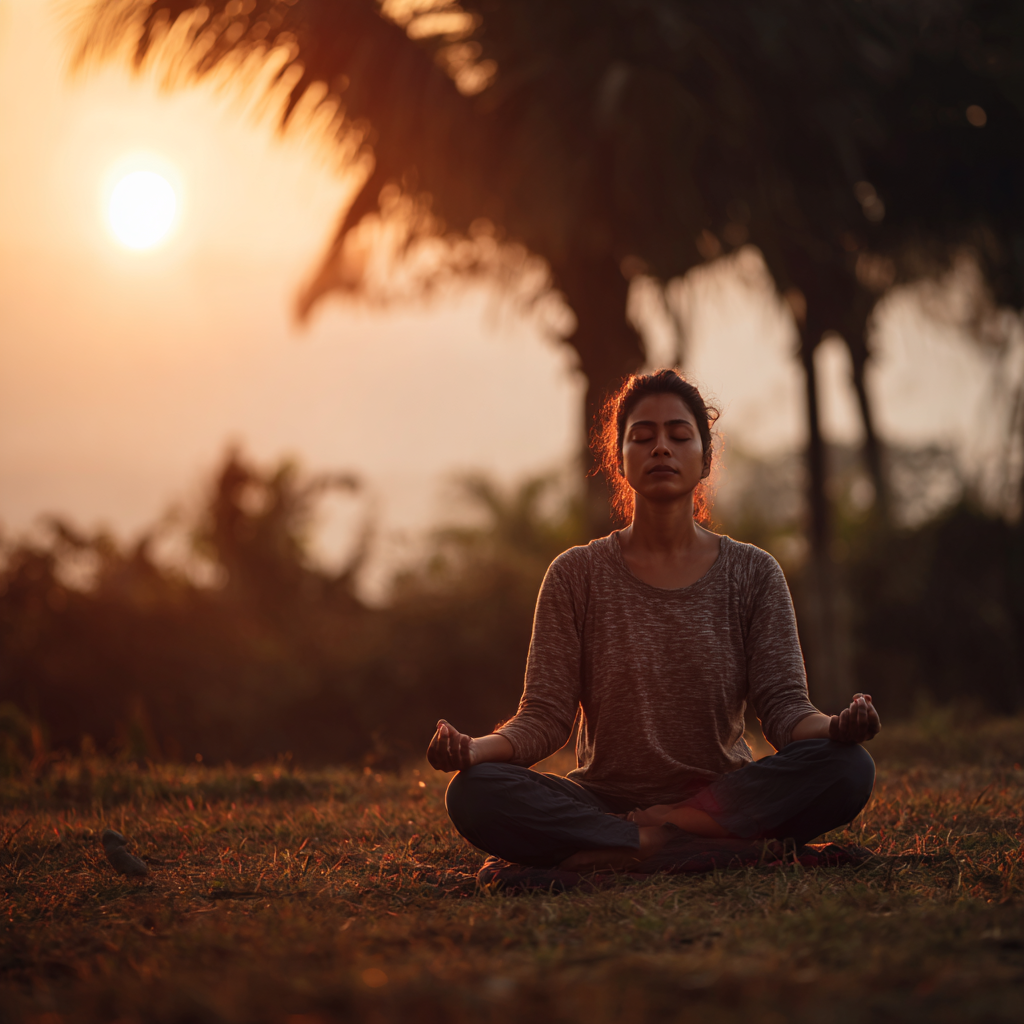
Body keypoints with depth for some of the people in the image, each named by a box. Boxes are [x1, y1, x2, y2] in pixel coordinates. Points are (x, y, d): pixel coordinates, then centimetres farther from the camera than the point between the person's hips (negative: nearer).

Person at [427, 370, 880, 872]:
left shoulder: (753, 573, 6)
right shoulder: (577, 575, 5)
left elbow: (783, 704, -3)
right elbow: (545, 714, -2)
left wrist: (834, 727, -27)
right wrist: (475, 748, -24)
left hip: (723, 796, 1)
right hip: (603, 802, 0)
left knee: (847, 768, -29)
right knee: (475, 793, -29)